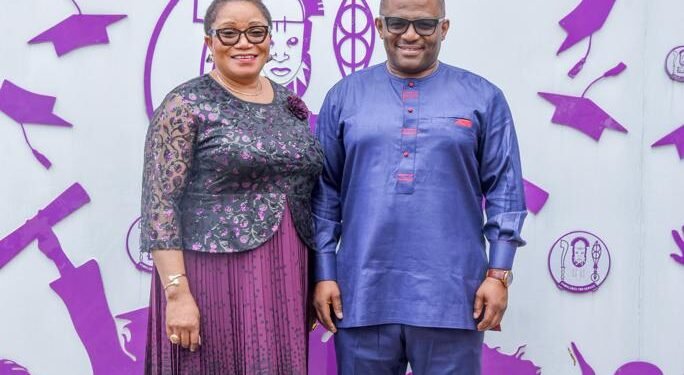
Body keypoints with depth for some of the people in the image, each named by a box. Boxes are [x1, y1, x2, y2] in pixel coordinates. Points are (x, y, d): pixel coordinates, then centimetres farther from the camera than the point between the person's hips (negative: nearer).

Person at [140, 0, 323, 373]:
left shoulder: (290, 103, 11)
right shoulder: (186, 105, -7)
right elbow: (160, 204, -11)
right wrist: (177, 292, -17)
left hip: (284, 277, 5)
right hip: (213, 275, -5)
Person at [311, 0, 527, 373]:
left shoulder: (483, 98, 5)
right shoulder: (344, 96, 8)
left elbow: (504, 193, 4)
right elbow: (324, 194, 8)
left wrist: (498, 274, -2)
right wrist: (323, 274, 3)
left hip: (450, 297, -1)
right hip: (362, 294, 1)